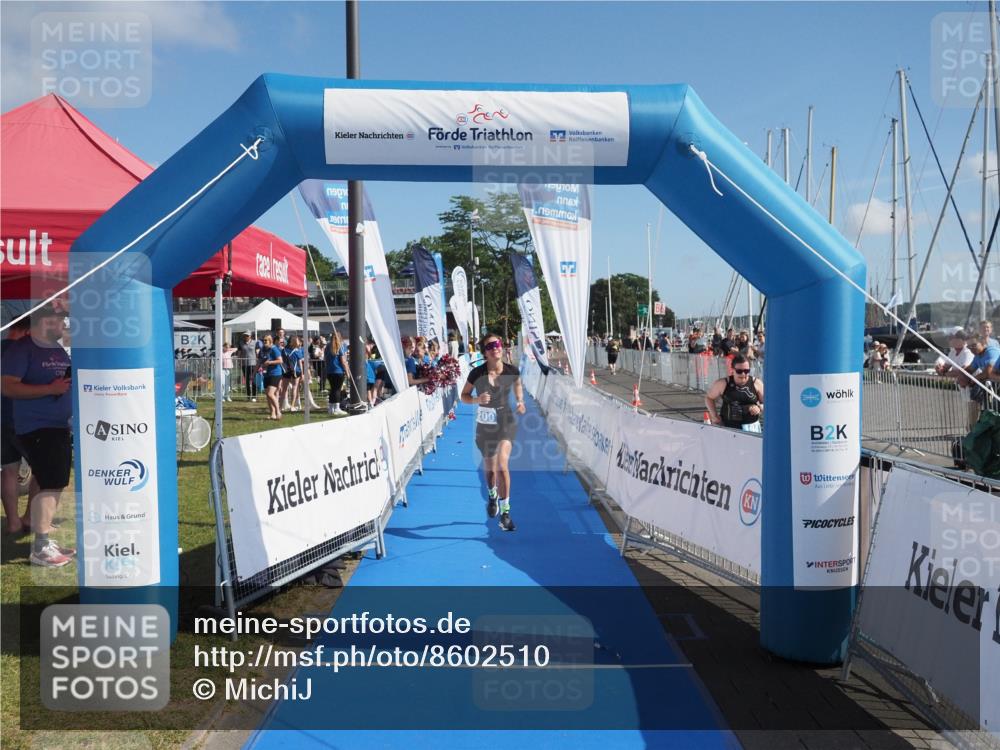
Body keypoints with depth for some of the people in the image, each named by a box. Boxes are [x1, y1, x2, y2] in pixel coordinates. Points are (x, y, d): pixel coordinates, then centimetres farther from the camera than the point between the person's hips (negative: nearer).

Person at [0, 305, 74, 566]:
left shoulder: (60, 350, 15)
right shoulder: (21, 349, -10)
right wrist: (50, 389, -24)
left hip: (60, 427, 9)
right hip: (36, 429, -9)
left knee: (55, 484, 13)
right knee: (49, 485, -12)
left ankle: (46, 539, 24)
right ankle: (40, 548, -5)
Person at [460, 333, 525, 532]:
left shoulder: (512, 371, -10)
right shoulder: (477, 373, -13)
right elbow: (464, 396, -2)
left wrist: (520, 401, -2)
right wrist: (477, 399, -22)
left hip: (506, 421, -1)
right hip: (484, 425, 1)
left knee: (502, 464, -20)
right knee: (489, 467, 16)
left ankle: (505, 512, -8)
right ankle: (492, 495, 50)